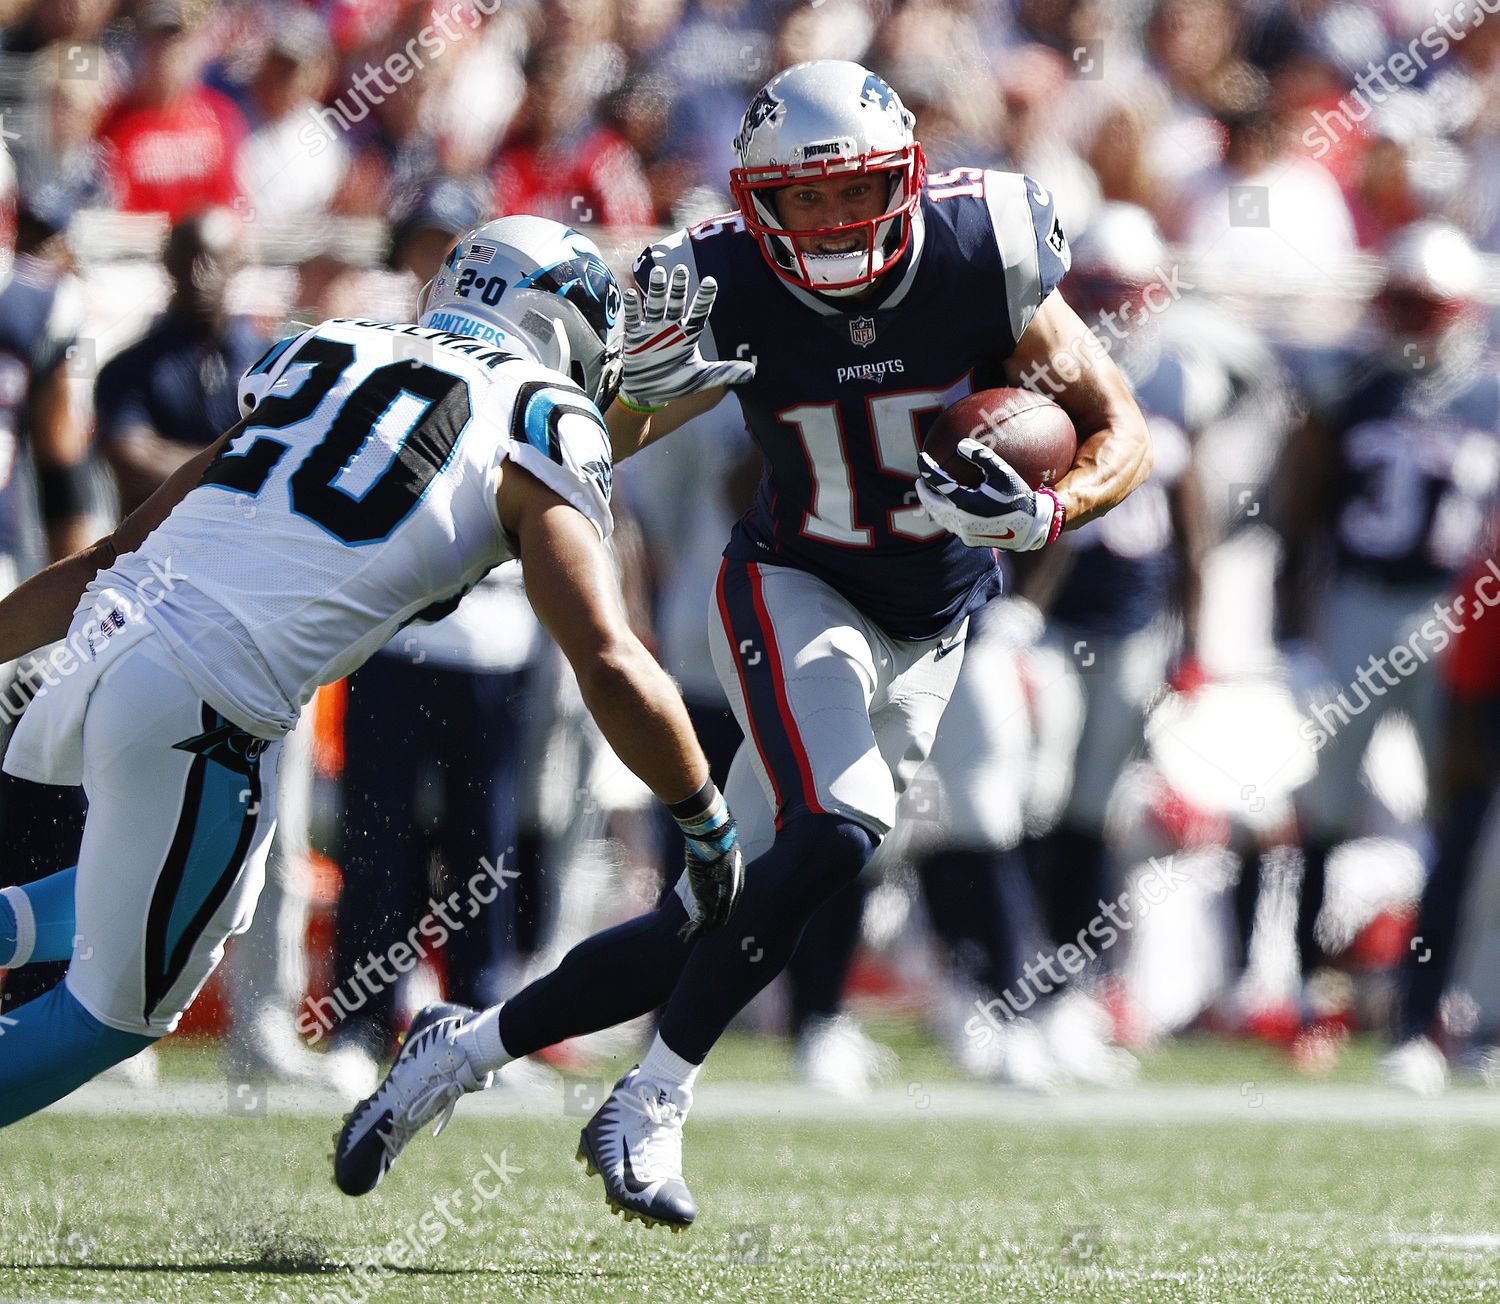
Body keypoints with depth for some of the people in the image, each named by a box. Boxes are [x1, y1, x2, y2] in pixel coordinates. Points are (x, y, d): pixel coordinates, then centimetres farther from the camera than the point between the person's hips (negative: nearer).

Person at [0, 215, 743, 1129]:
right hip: (199, 716, -6)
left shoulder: (319, 362, 22)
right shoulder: (540, 426, 5)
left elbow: (118, 554, 25)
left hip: (103, 640, 6)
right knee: (122, 1012, 12)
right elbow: (611, 667, -5)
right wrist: (711, 828, 6)